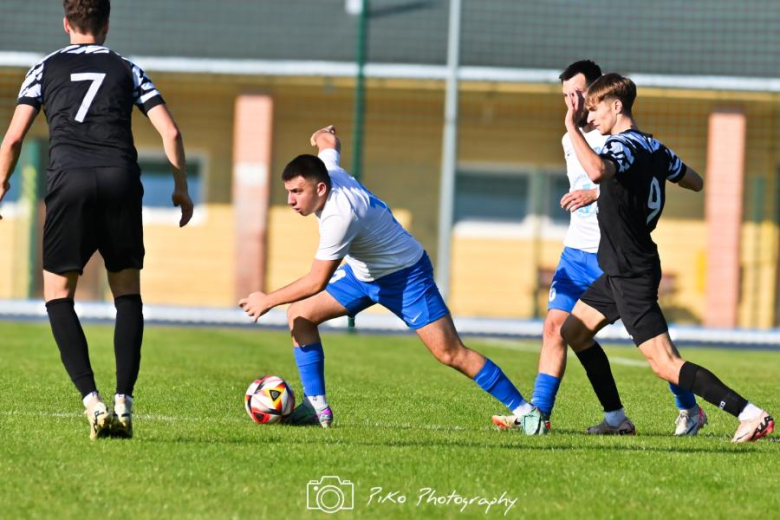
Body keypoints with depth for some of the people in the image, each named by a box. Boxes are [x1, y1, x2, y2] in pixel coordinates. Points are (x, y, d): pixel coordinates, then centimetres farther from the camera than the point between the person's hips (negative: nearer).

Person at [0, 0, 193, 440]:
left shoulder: (46, 69, 16)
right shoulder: (127, 70, 19)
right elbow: (170, 131, 11)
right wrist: (182, 188, 20)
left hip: (69, 181, -1)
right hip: (120, 180, 1)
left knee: (59, 297, 7)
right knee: (128, 295, 14)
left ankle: (93, 402, -10)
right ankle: (124, 403, 1)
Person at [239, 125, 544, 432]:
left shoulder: (340, 216, -37)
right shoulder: (327, 172, -14)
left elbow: (316, 282, -32)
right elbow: (329, 142, 12)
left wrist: (268, 300, -23)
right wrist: (325, 138, 36)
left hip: (405, 277, -9)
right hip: (361, 271, 9)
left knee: (450, 353, -11)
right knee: (300, 315, -1)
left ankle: (523, 410, -2)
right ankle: (316, 407, 1)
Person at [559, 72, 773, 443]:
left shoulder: (622, 146, -20)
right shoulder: (652, 148, 8)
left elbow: (596, 172, -44)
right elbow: (695, 183, 22)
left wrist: (571, 127, -35)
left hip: (631, 276, -10)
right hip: (623, 270, 10)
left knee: (666, 364, -12)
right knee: (573, 332, 19)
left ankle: (751, 415, -16)